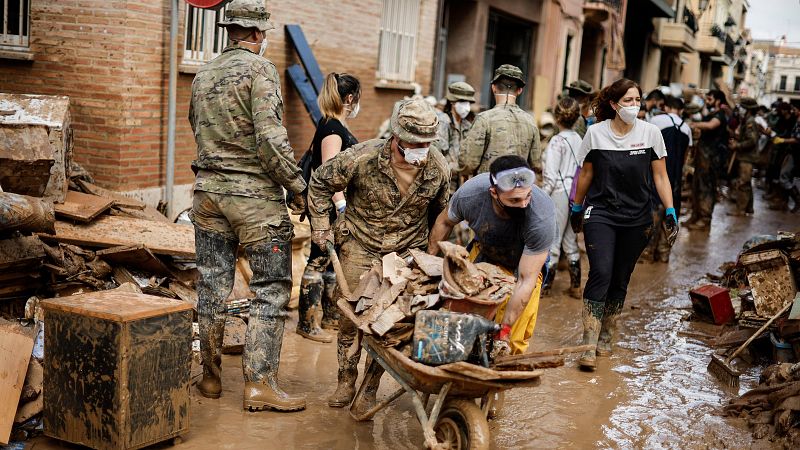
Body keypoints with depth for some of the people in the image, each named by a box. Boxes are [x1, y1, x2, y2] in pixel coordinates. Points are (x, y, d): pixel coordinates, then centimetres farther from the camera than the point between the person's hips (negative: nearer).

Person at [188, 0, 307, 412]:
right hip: (254, 194, -7)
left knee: (212, 287, 12)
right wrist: (297, 185, -11)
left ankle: (210, 378, 21)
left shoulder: (202, 75, 13)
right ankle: (259, 383, -3)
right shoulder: (259, 69, -9)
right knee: (270, 289, -1)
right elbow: (269, 136, -18)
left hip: (208, 190, 7)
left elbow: (197, 130, 17)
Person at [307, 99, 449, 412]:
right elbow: (320, 183, -5)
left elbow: (440, 213, 9)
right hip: (360, 246, -1)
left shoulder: (438, 169, -11)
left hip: (407, 252, 1)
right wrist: (321, 228, -2)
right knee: (350, 317, 3)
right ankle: (346, 381, 23)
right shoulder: (362, 159, -21)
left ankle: (371, 389, 15)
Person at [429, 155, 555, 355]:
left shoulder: (542, 218, -39)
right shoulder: (469, 194, -32)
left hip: (527, 261, -2)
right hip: (484, 251, 2)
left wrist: (505, 329, -33)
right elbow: (444, 222, -6)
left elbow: (526, 281, -32)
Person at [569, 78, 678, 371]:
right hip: (600, 215, -2)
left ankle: (606, 339, 24)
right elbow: (586, 175, 9)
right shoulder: (596, 133, -2)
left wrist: (670, 212, -4)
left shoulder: (650, 133, -1)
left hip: (636, 220, 2)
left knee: (620, 281, 8)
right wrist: (577, 209, 16)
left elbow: (660, 177, 4)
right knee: (601, 274, -15)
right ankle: (589, 346, -13)